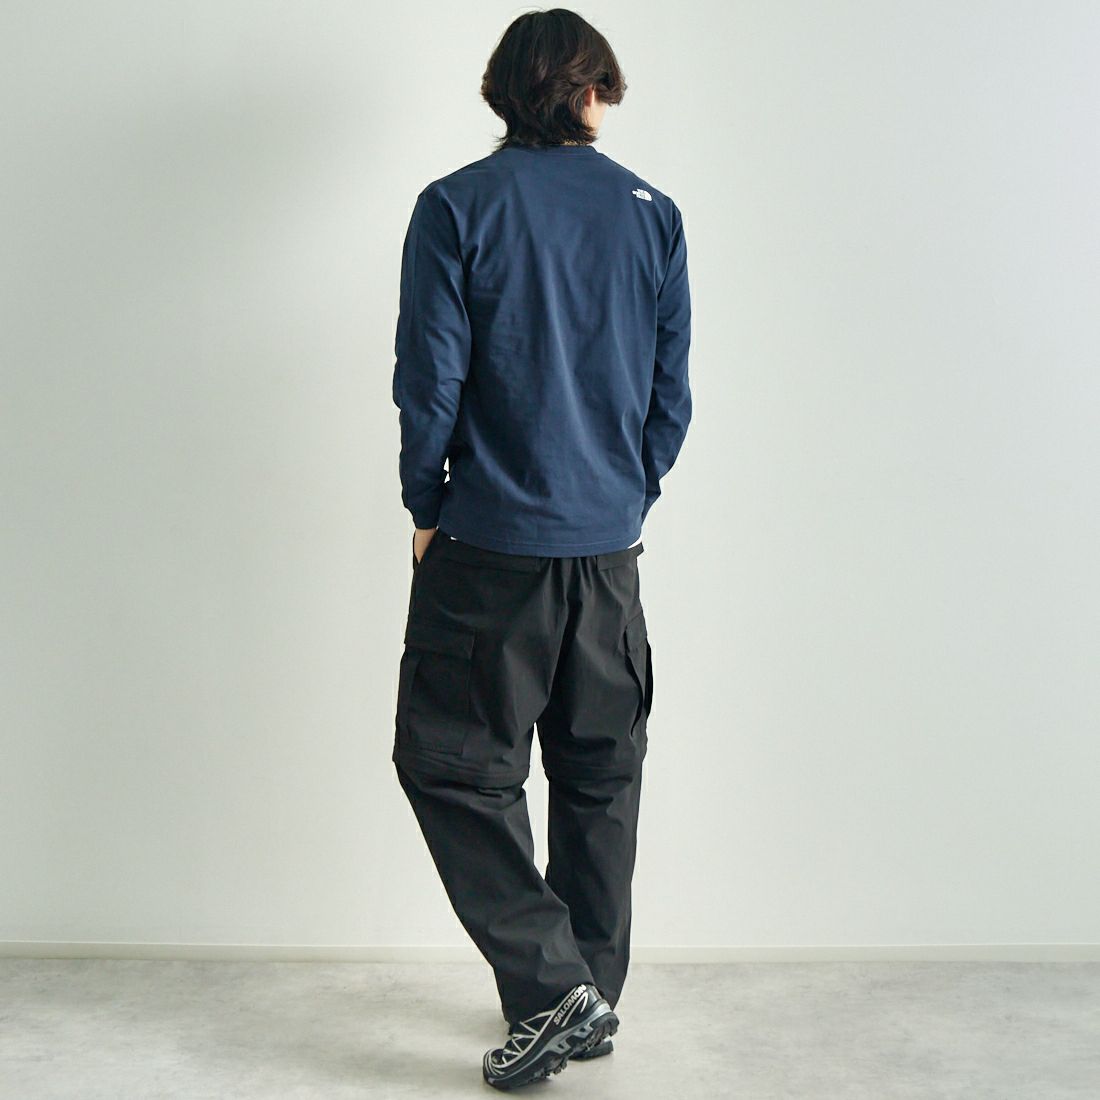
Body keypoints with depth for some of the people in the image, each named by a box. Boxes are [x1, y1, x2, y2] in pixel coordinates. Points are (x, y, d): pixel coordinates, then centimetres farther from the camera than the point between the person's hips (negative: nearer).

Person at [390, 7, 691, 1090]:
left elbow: (431, 380, -8)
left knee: (453, 762, 6)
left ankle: (550, 986, 0)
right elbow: (672, 390, 6)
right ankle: (593, 999, 25)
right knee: (600, 776, 13)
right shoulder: (651, 213, 5)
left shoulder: (456, 207, -6)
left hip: (490, 545, -4)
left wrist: (426, 510, 5)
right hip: (610, 549, 5)